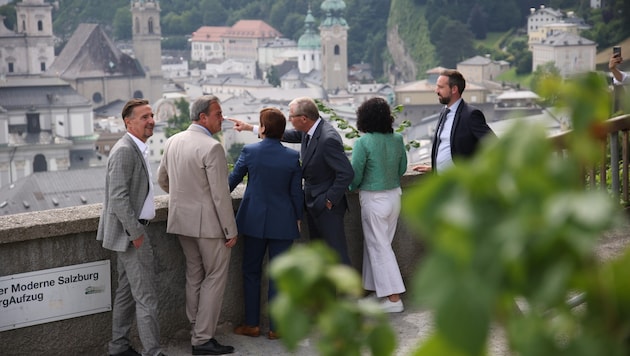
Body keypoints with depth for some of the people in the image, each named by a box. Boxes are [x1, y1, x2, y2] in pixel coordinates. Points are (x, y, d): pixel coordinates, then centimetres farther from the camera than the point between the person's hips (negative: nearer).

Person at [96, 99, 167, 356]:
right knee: (146, 296, -6)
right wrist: (136, 233, -21)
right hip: (130, 231, -10)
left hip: (131, 229, 10)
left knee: (126, 291, 17)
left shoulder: (136, 149, 13)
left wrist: (135, 229, 16)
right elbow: (118, 196, -24)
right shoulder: (124, 151, -19)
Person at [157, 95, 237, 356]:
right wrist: (231, 231, -12)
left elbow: (162, 180, 17)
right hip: (208, 222, -8)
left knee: (194, 277, 17)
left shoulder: (173, 142, 5)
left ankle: (198, 331, 25)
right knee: (215, 277, 2)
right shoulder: (212, 148, -20)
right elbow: (221, 195, -19)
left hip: (181, 218, 8)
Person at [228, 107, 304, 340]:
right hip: (283, 222, 0)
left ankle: (252, 324, 17)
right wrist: (297, 218, 12)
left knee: (251, 272, 13)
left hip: (254, 220, 0)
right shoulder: (293, 157, -7)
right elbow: (296, 192, -2)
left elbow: (232, 180, 2)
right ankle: (276, 327, 10)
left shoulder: (249, 151, -8)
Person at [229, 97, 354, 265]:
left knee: (337, 253, -5)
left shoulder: (328, 139, -27)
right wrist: (250, 128, 18)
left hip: (328, 207, -10)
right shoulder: (309, 131, 0)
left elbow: (346, 173, -28)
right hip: (313, 203, 10)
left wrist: (330, 200, -18)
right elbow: (287, 135, 17)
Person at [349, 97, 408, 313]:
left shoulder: (363, 143, -18)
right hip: (394, 196, 6)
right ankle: (377, 288, 25)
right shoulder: (397, 139, -1)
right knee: (377, 244, 18)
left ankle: (393, 298, 1)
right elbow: (402, 168, 9)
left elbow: (355, 174, -13)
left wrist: (354, 187, 8)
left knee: (379, 247, 1)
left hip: (373, 199, -6)